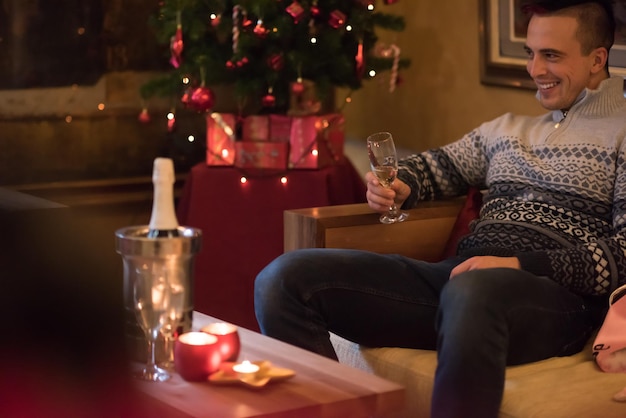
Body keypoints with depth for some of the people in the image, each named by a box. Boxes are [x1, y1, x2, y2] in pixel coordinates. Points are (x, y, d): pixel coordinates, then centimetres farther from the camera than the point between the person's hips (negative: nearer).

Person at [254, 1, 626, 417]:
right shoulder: (508, 129, 28)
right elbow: (439, 165, 39)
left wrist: (522, 266, -15)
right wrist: (401, 186, 14)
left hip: (555, 290, -6)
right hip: (459, 276, 6)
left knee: (470, 290, -45)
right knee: (285, 278, -14)